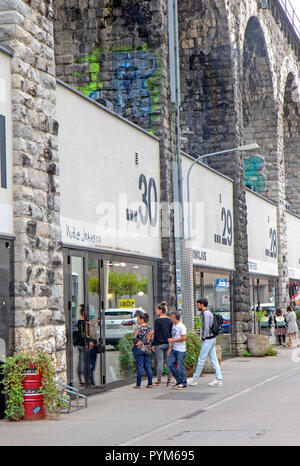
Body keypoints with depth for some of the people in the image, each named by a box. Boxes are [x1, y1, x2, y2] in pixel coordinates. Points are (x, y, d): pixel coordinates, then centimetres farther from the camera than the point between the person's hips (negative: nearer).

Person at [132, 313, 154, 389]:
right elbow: (152, 340, 10)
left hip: (139, 349, -5)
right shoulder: (150, 328, 8)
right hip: (147, 349, 5)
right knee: (148, 367, 9)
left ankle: (138, 384, -1)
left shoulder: (138, 328, -10)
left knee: (139, 367, -3)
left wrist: (133, 348, 3)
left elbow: (134, 339, -10)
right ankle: (150, 384, 9)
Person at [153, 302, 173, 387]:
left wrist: (154, 344, -6)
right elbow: (171, 332, 11)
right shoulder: (169, 320, 7)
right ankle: (169, 380, 9)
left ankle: (159, 381, 1)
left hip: (159, 344, -6)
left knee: (160, 362, -2)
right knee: (168, 362, 8)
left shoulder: (158, 320, -10)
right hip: (168, 343, 6)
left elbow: (156, 333, -11)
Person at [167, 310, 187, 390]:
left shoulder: (182, 326, -14)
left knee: (180, 367, -4)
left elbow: (184, 338, -20)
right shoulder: (173, 325, 13)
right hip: (174, 349, 9)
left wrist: (173, 340, -15)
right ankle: (179, 381, 16)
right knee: (170, 364, 6)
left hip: (180, 350, -9)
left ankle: (183, 384, 6)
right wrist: (170, 347, 17)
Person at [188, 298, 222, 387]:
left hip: (208, 340, -10)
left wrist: (203, 338, -11)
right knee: (214, 360, 7)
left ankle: (195, 379, 6)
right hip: (212, 339, 10)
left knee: (201, 360, -1)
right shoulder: (209, 313, 16)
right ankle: (218, 379, 5)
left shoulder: (206, 313, -15)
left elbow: (206, 327, -21)